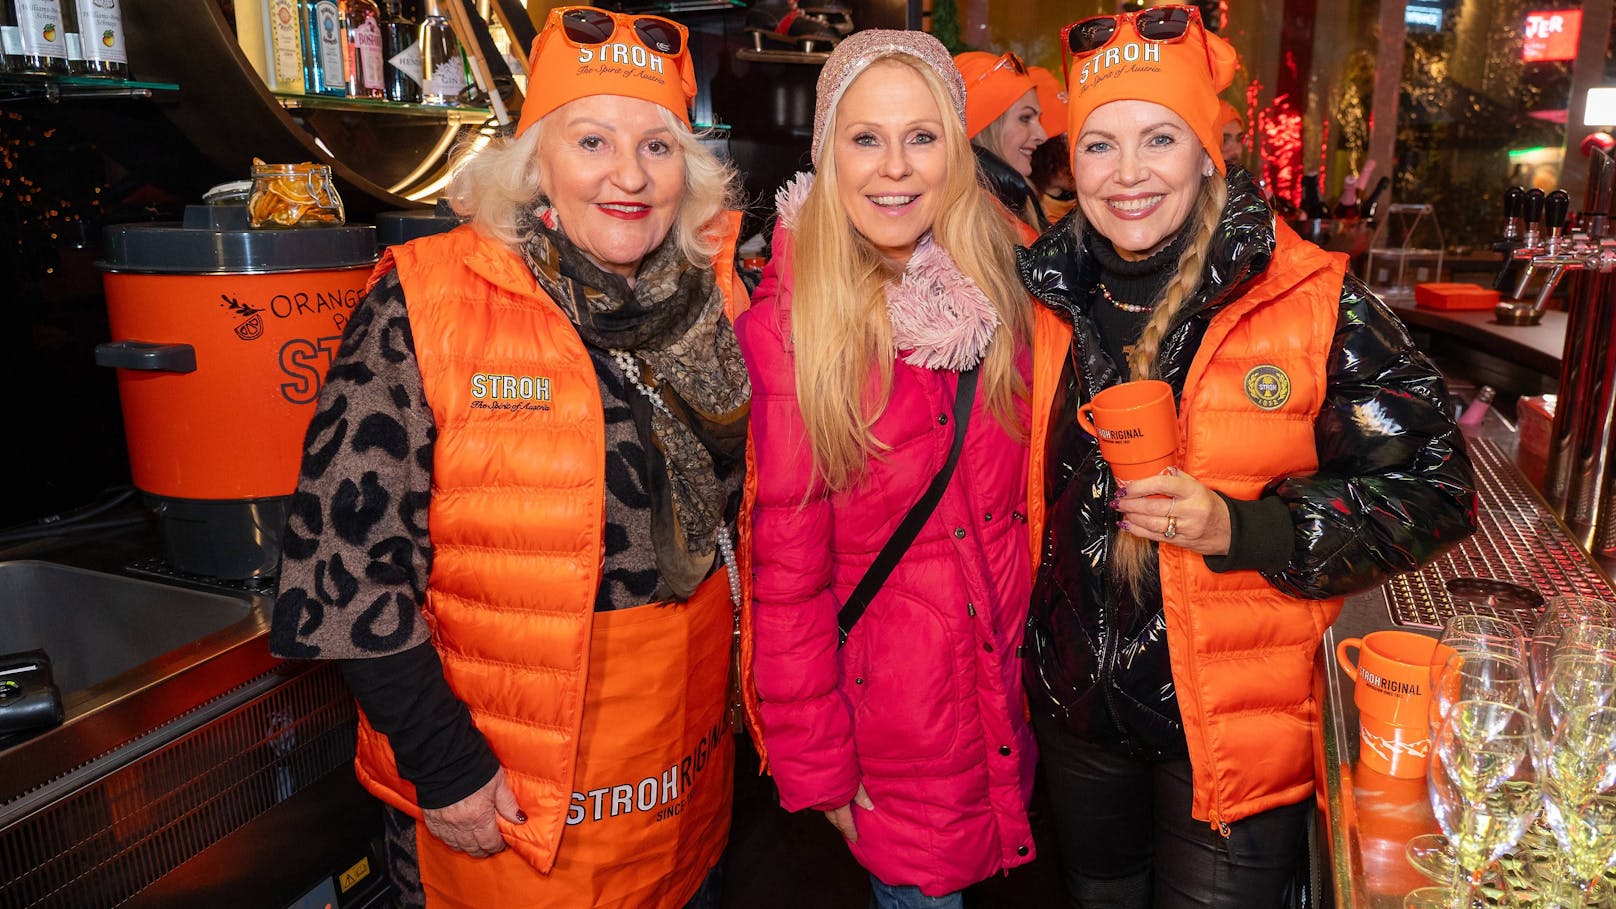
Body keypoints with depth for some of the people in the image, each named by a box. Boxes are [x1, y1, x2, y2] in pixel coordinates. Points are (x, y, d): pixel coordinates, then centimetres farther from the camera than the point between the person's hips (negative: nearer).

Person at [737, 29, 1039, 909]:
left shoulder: (993, 289, -2)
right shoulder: (786, 324, -16)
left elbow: (1017, 498, 8)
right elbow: (786, 571, -13)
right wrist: (817, 764, -10)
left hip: (1009, 684, 5)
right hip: (891, 727, -4)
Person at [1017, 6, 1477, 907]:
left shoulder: (1314, 301, -15)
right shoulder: (1047, 296, -3)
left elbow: (1437, 490, -11)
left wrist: (1242, 529, -25)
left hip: (1239, 728, -4)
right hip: (1077, 705, 4)